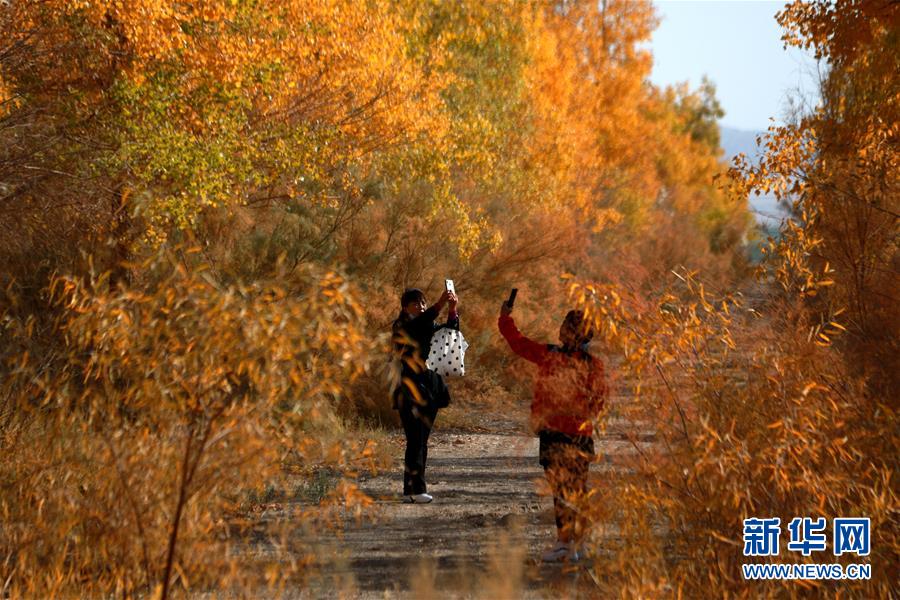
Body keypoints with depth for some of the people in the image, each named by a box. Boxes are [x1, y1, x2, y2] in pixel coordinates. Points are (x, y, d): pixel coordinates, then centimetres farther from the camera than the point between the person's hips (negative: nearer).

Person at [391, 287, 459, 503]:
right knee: (416, 441, -11)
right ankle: (416, 489, -12)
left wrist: (453, 310, -19)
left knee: (420, 442, 8)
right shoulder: (401, 327, -3)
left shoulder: (430, 328, 14)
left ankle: (411, 489, 12)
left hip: (430, 390, 7)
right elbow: (418, 325, -24)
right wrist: (440, 304, -34)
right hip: (411, 390, -7)